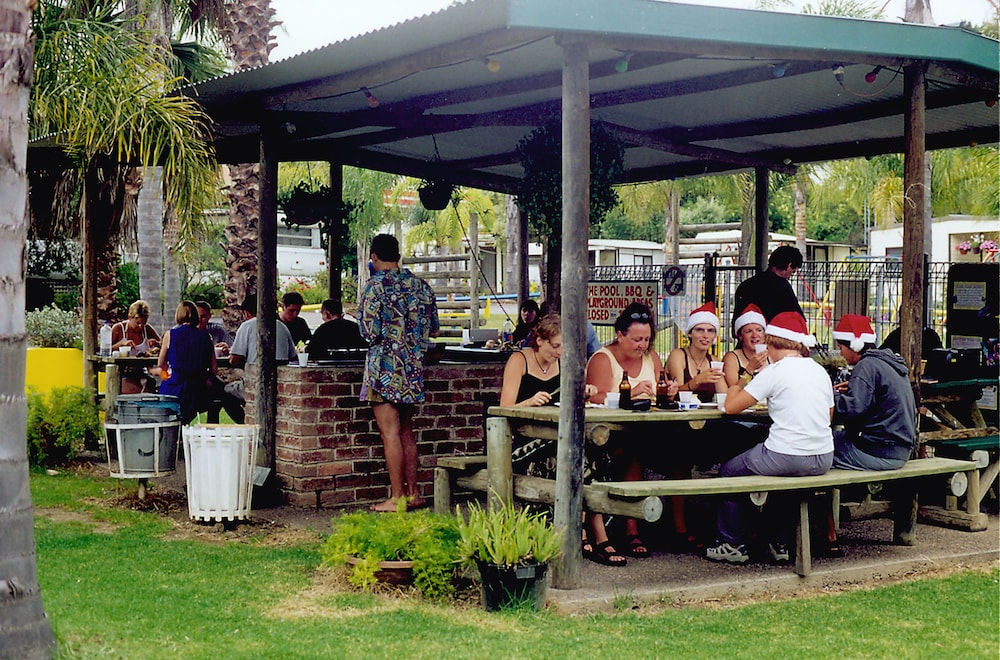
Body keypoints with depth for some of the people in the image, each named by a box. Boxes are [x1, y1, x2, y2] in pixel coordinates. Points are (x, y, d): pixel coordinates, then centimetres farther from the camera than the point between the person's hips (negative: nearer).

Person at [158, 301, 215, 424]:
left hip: (175, 389, -2)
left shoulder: (170, 334, 0)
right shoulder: (206, 336, 4)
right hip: (198, 391, 2)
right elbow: (213, 369, 5)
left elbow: (161, 364, 12)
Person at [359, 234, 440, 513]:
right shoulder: (420, 285, 8)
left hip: (385, 368, -6)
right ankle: (412, 493, 18)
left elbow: (370, 332, -15)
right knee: (406, 432, 15)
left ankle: (397, 498, -1)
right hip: (413, 366, 6)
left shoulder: (376, 286, -11)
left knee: (390, 434, -3)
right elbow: (434, 330, 13)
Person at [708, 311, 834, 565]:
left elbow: (731, 406, -8)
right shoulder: (820, 371, 9)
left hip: (787, 457, -7)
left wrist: (736, 387, 14)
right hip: (823, 460, 7)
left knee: (729, 471, 17)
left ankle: (733, 545, 20)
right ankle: (779, 544, 35)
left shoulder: (776, 371, -9)